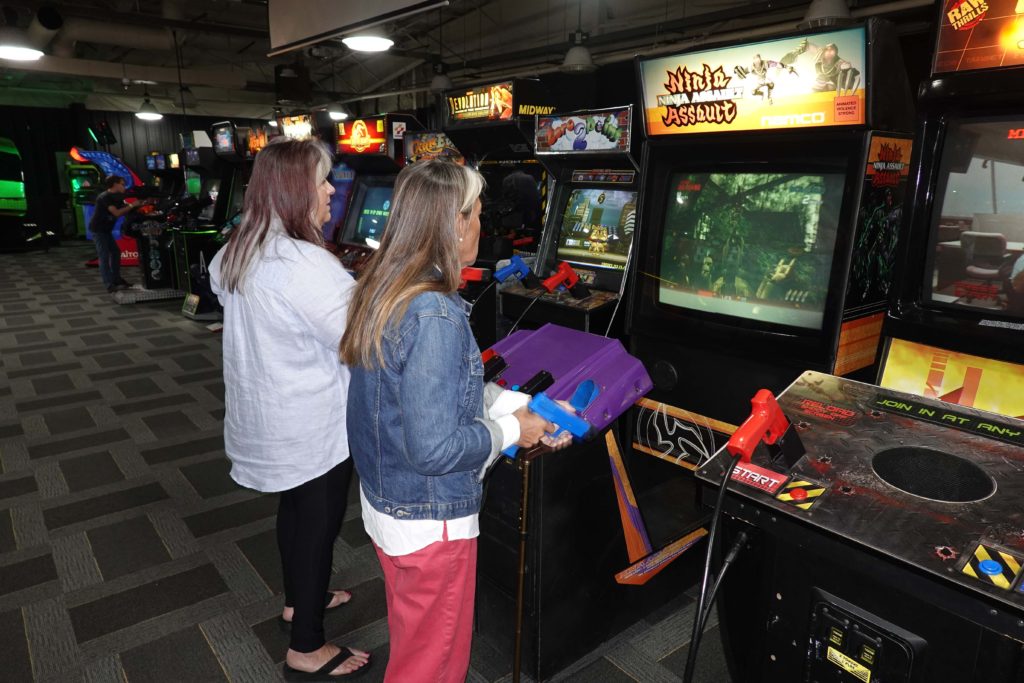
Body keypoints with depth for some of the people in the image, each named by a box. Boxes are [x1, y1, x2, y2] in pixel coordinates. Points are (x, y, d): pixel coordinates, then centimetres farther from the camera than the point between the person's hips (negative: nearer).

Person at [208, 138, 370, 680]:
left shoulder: (237, 252, 1)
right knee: (318, 523, 8)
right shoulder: (307, 265, -29)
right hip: (313, 424, -9)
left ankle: (298, 601, 48)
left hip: (265, 414, 9)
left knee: (293, 507, 26)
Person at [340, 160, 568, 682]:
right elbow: (433, 448, -30)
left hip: (385, 502, 8)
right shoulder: (436, 316, -29)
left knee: (412, 640, 32)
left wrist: (518, 405, 3)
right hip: (430, 521, -8)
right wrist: (511, 431, -14)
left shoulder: (385, 289, -1)